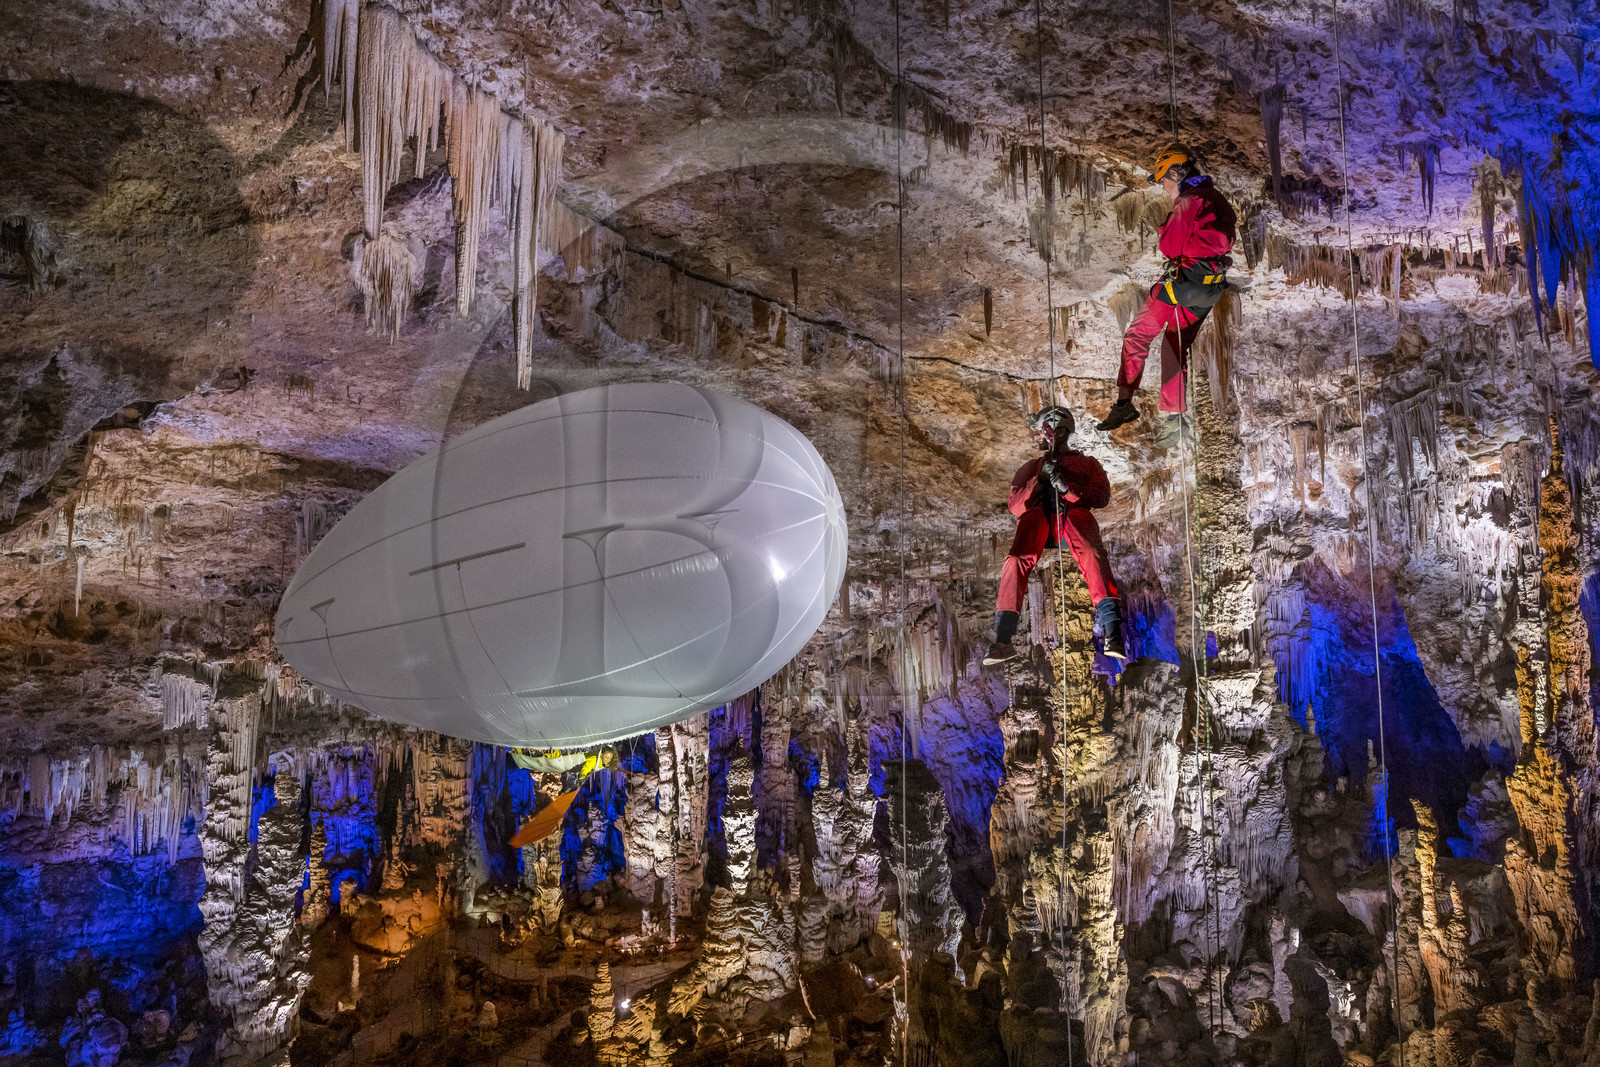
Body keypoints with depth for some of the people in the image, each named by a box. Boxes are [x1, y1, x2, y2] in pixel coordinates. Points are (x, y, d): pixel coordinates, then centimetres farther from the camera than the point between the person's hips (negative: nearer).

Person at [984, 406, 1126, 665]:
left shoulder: (1087, 464, 26)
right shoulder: (1031, 467, 34)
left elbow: (1102, 497, 6)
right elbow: (1017, 506, 18)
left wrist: (1065, 485, -9)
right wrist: (1039, 480, 1)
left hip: (1073, 514, -2)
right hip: (1038, 516, 2)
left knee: (1092, 554, -37)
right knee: (1017, 559, -33)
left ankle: (1112, 633, -49)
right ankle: (1003, 639, -42)